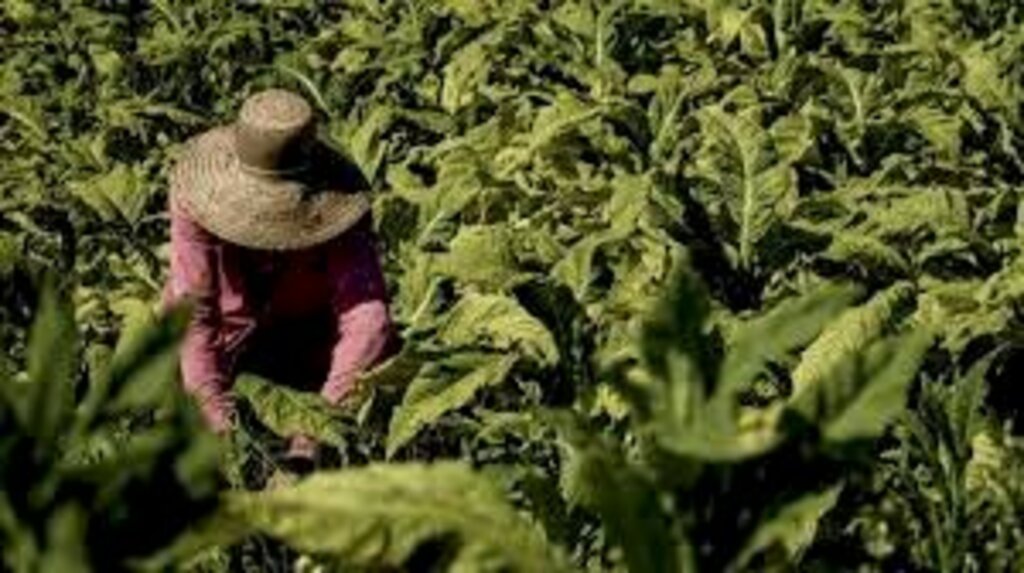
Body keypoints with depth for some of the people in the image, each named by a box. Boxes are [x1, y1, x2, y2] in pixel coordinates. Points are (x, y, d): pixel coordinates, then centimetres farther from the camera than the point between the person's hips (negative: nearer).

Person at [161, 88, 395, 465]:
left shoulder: (333, 204, -28)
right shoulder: (197, 201, -28)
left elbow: (367, 319, -37)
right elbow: (191, 310, -32)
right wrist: (211, 403, -47)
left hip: (305, 341, 1)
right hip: (223, 336, -1)